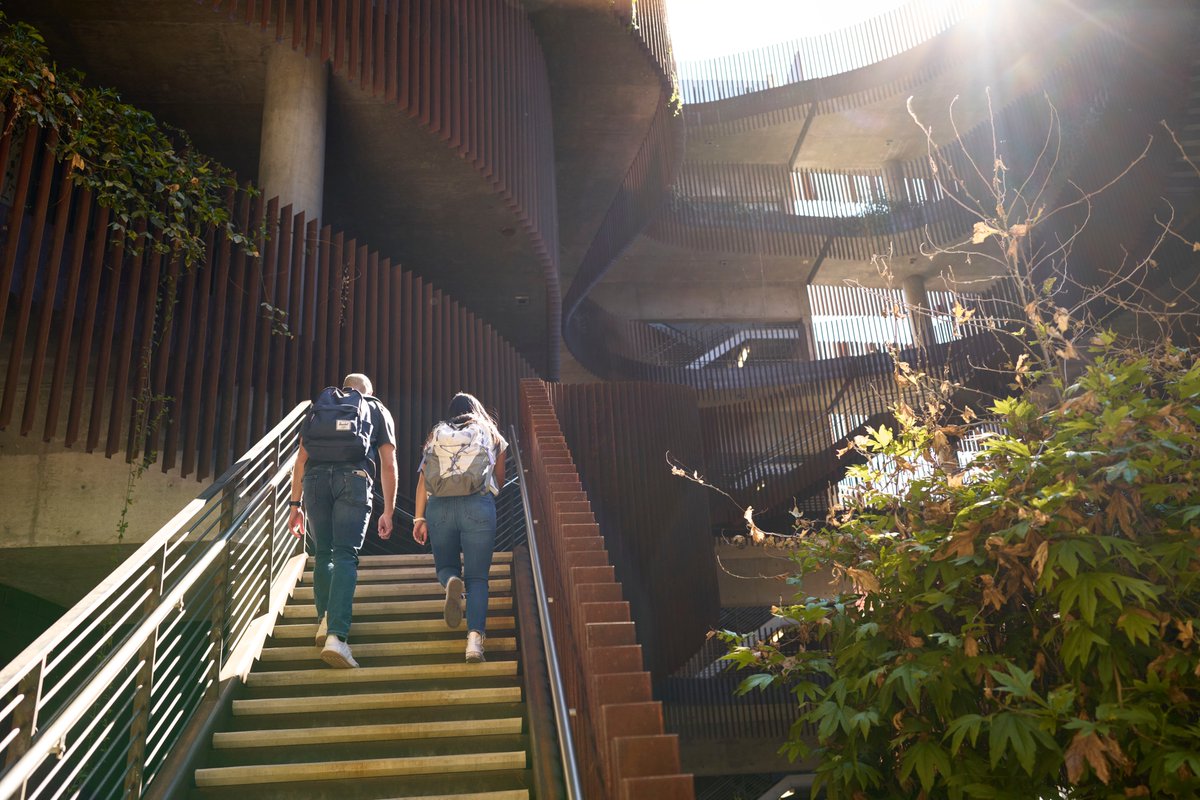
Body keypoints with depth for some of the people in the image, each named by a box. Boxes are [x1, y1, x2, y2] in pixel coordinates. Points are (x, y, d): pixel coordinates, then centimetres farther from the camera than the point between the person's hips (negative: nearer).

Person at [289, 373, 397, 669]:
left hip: (315, 477, 2)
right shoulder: (378, 409, 26)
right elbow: (388, 464, 18)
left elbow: (301, 458, 21)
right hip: (354, 477, -2)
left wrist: (296, 505, 22)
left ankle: (325, 619, 9)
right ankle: (336, 635, -17)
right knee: (345, 556, -6)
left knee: (323, 554, 17)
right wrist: (388, 512, 18)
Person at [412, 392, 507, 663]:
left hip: (439, 506, 1)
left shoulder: (436, 434, 21)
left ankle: (452, 581, -15)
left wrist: (419, 518, 6)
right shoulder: (491, 434, 20)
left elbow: (422, 480, 9)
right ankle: (475, 637, -18)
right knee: (477, 577, 2)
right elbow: (500, 480, 23)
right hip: (478, 506, -1)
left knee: (445, 565, 20)